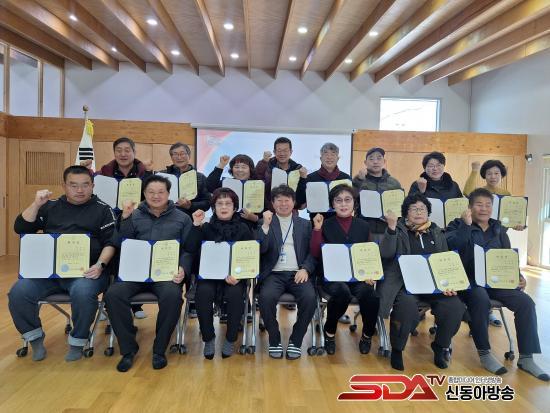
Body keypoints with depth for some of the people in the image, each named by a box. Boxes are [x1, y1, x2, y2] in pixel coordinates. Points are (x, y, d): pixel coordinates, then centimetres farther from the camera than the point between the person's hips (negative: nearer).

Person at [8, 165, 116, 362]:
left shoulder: (102, 209, 9)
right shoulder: (50, 206, 18)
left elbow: (110, 243, 2)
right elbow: (21, 228, 11)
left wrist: (100, 265, -15)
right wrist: (36, 204, -2)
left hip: (86, 270, -3)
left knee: (82, 293, -34)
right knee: (18, 292, -20)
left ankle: (77, 342, -8)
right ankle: (35, 337, 6)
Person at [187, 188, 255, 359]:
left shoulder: (243, 229, 8)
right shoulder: (206, 228, 11)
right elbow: (191, 250, -2)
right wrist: (196, 226, -12)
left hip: (235, 275, -1)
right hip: (209, 274, 1)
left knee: (235, 293, -31)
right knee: (203, 292, -30)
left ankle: (231, 339, -8)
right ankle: (208, 338, -7)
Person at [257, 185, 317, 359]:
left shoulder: (305, 224, 16)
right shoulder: (265, 223, 12)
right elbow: (260, 249, -3)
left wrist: (305, 269, -8)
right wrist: (266, 225, -14)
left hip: (297, 273, 1)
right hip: (274, 274, -1)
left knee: (310, 297, -28)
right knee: (266, 297, -31)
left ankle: (295, 341, -6)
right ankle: (274, 340, -6)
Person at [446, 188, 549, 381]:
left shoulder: (498, 230, 17)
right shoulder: (458, 225, 2)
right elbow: (453, 248, -17)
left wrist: (518, 276, 0)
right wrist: (466, 225, -20)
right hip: (469, 279, -5)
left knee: (525, 302, -17)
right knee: (480, 299, -36)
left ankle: (526, 358, -5)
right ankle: (484, 353, -16)